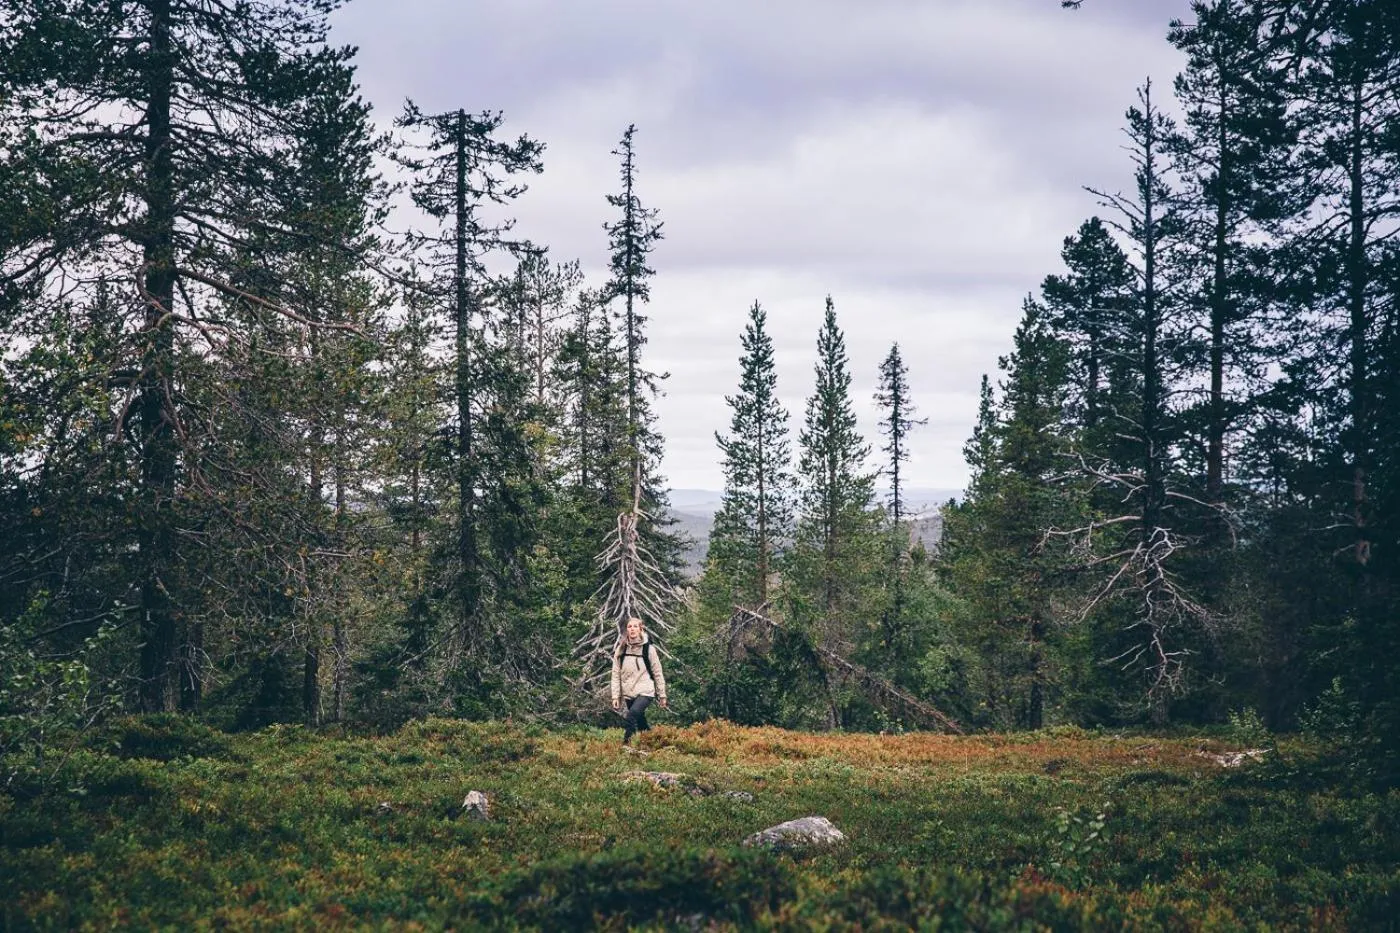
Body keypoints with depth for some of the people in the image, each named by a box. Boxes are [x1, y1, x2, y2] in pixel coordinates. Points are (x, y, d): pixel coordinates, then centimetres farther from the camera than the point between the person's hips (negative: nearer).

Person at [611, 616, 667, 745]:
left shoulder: (648, 649, -3)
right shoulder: (620, 650, 4)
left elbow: (658, 673, 2)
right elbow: (616, 674, 5)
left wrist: (662, 695, 4)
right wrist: (615, 696, -1)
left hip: (645, 691, -4)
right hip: (628, 693, 4)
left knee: (632, 714, -28)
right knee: (641, 724, 9)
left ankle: (626, 744, -30)